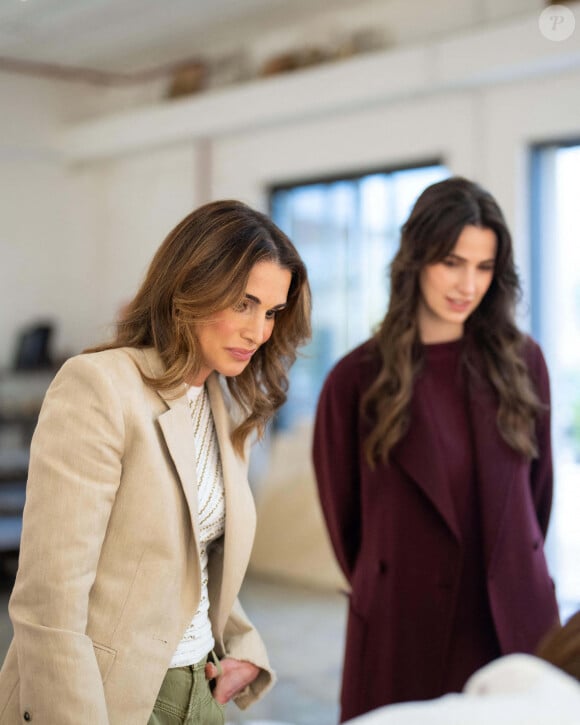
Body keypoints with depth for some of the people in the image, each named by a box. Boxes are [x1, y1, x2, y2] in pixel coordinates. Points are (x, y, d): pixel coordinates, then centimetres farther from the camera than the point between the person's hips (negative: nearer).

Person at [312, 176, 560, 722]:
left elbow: (538, 487, 10)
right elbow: (342, 512, 5)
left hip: (517, 624, 2)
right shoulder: (358, 379, -6)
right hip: (402, 633, -2)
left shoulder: (520, 363, 1)